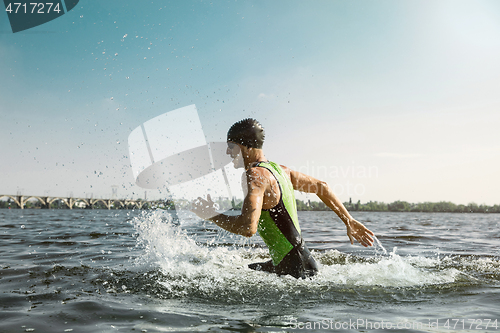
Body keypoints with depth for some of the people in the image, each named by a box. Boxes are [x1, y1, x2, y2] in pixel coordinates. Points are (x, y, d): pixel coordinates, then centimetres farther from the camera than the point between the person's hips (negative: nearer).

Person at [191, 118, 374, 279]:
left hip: (297, 270, -9)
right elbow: (321, 187, 17)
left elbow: (248, 227, -32)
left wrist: (211, 215, -16)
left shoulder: (254, 175, -19)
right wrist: (349, 222, 21)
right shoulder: (279, 169, 9)